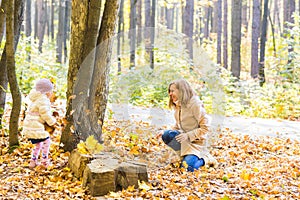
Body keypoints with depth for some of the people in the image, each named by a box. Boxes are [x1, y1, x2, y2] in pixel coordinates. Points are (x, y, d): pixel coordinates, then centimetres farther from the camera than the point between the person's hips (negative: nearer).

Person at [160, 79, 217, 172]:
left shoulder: (195, 104, -17)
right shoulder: (178, 105, 7)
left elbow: (205, 127, -18)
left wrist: (188, 135, -25)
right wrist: (167, 132, -2)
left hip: (195, 141, -7)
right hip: (184, 138, 7)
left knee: (188, 167, -24)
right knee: (166, 135, -24)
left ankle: (205, 159, 7)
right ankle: (185, 155, -1)